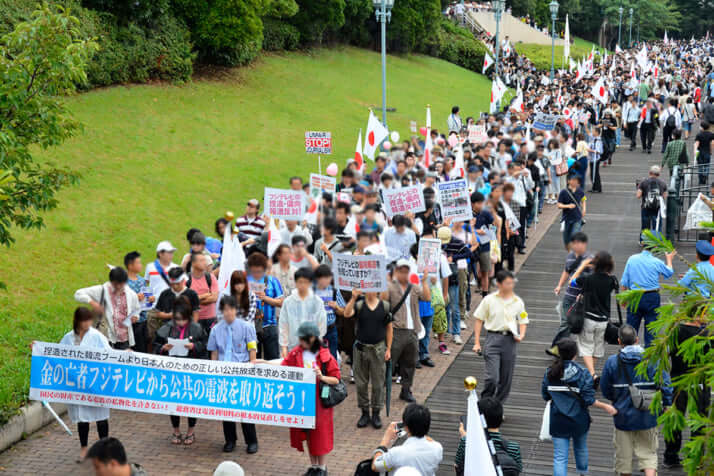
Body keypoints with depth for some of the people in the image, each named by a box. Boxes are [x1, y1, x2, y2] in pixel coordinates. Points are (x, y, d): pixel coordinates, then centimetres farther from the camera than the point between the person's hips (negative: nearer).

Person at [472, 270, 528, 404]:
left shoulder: (518, 302, 6)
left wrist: (521, 335, -6)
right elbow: (479, 320, 4)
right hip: (493, 338, -3)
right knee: (492, 377, -12)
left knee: (506, 378, 7)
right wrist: (477, 342, 0)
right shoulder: (489, 300, -2)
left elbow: (523, 321, 15)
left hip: (510, 339, 3)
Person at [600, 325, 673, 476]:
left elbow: (605, 391, -2)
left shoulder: (612, 362, -10)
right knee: (648, 453, 10)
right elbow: (665, 384, -9)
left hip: (623, 415, 0)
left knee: (623, 456, 15)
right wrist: (667, 405, 5)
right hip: (647, 417, 0)